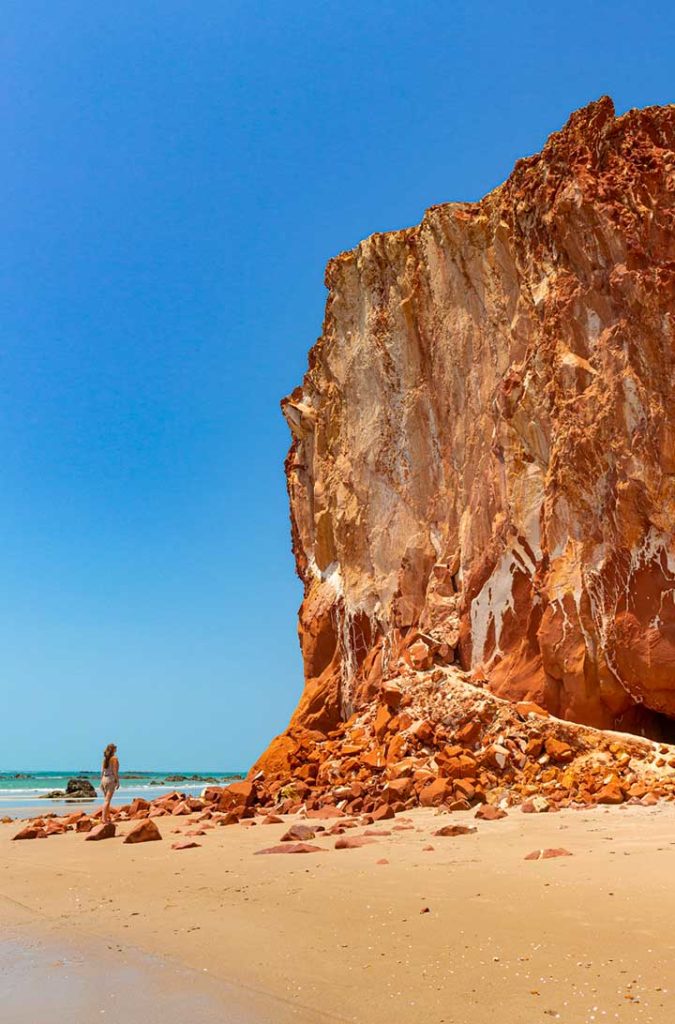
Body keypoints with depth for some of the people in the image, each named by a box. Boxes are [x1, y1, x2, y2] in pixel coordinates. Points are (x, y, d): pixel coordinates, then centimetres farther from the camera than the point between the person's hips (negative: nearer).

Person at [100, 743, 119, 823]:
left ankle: (107, 816, 20)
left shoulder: (105, 758, 11)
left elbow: (102, 770, 12)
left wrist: (102, 781, 18)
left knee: (106, 799, 15)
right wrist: (118, 781, -8)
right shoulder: (114, 758, -9)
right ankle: (104, 817, -11)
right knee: (107, 800, -8)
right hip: (111, 779, -7)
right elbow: (115, 771, -13)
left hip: (104, 779, 7)